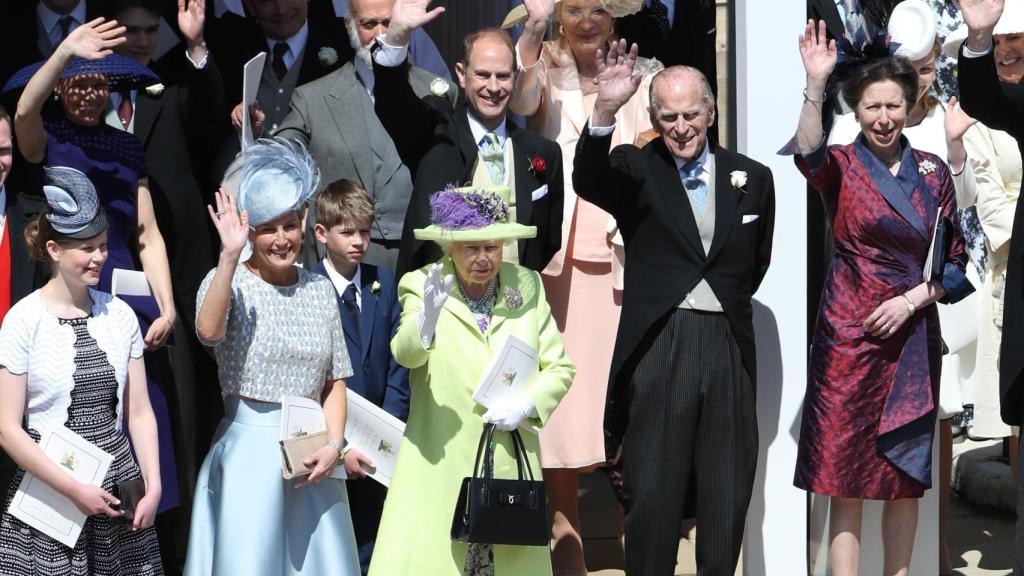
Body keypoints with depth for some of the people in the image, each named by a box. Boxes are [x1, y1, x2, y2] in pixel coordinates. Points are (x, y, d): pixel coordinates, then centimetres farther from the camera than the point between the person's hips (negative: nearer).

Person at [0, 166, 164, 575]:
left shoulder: (119, 314, 4)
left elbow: (139, 412, 7)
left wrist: (153, 486, -2)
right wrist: (74, 489, -12)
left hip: (119, 482, 3)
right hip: (49, 492, -3)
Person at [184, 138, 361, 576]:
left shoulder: (319, 289, 9)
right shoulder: (229, 281, -3)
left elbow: (335, 381, 10)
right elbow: (208, 330, -27)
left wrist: (333, 445, -4)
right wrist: (229, 256, -32)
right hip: (249, 449, -4)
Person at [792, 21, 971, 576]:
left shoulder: (933, 173, 8)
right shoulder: (841, 166, 0)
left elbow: (957, 263, 9)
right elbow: (808, 153, -26)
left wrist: (911, 300, -7)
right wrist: (815, 83, -38)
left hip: (913, 340, 3)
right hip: (848, 340, -3)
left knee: (905, 477, 7)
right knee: (845, 475, -3)